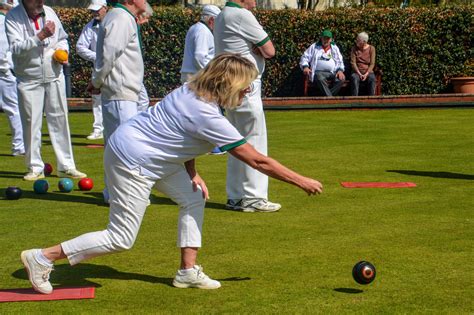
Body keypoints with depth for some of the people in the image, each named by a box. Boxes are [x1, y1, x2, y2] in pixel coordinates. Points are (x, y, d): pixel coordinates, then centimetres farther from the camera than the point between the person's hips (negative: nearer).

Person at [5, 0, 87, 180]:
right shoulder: (13, 17, -8)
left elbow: (62, 38, 18)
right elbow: (16, 47, -19)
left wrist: (63, 51, -2)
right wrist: (40, 36, -26)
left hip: (54, 76, 3)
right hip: (28, 80, -3)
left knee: (60, 120, 5)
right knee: (31, 124, 1)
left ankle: (66, 166, 11)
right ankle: (35, 168, 13)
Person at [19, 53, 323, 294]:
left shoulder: (193, 90, 0)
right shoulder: (207, 115, -25)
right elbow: (258, 161, -21)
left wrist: (193, 174, 5)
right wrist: (302, 181, -13)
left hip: (150, 154, 10)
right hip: (131, 161, -10)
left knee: (194, 198, 11)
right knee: (120, 239, -2)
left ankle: (188, 271, 15)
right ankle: (42, 257, 6)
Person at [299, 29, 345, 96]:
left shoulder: (335, 48, 21)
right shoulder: (314, 47, 14)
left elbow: (340, 61, 17)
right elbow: (305, 57, 11)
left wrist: (340, 70, -5)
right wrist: (305, 67, -10)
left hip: (333, 73, 2)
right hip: (319, 72, -2)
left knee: (342, 79, -30)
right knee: (320, 79, -39)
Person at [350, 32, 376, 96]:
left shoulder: (371, 48, 1)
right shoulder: (354, 48, 3)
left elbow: (372, 64, -3)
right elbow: (353, 62, -4)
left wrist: (366, 74, -18)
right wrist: (359, 74, -17)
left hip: (368, 71, 0)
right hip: (357, 71, 0)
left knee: (372, 78, -33)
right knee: (354, 78, -34)